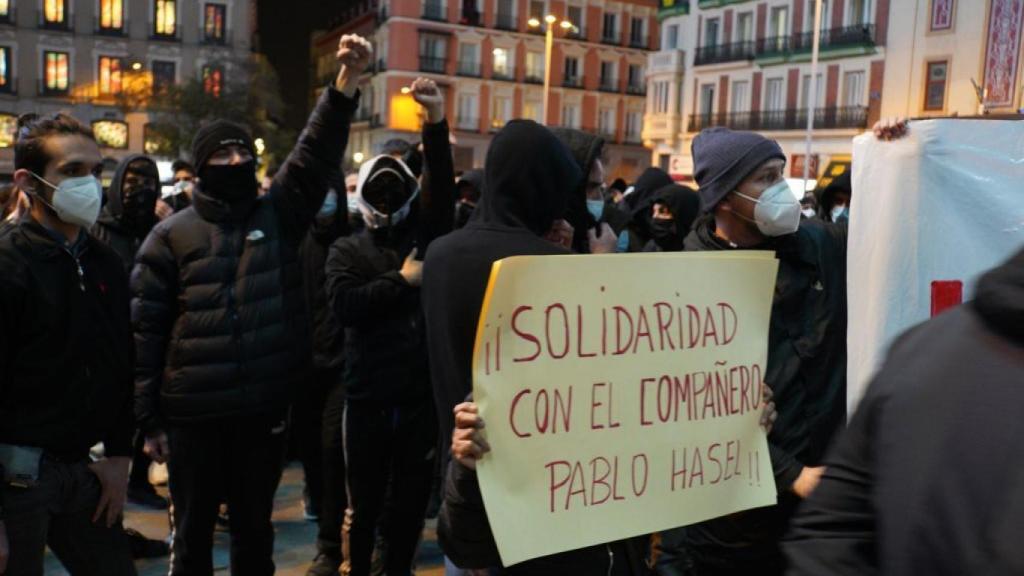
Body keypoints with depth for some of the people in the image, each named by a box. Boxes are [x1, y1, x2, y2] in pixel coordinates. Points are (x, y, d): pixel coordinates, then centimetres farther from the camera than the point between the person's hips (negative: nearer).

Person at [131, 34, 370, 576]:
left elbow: (317, 153, -8)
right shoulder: (171, 235, -2)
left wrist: (347, 79, -20)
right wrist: (149, 420, -3)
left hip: (265, 408, 2)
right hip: (193, 414, -2)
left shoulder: (279, 214, 4)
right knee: (193, 531, 13)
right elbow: (146, 331, -2)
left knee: (254, 527, 18)